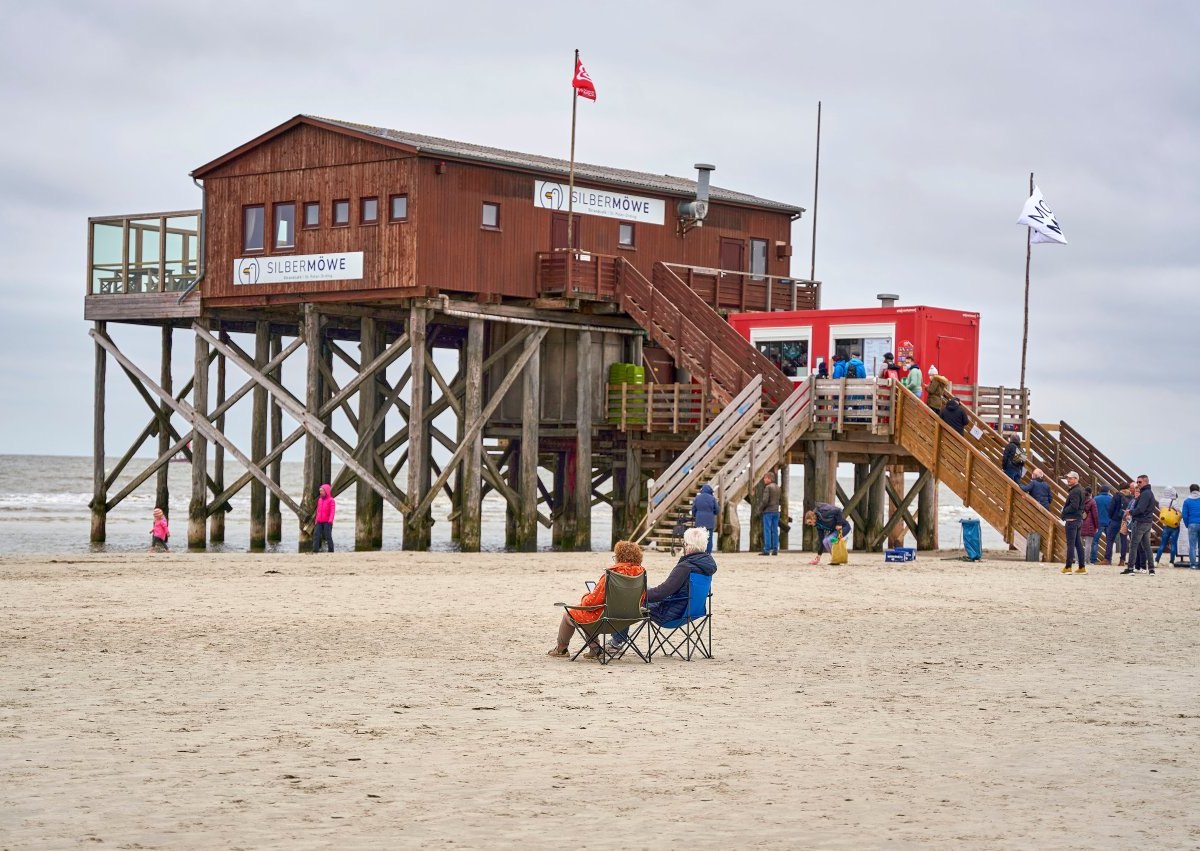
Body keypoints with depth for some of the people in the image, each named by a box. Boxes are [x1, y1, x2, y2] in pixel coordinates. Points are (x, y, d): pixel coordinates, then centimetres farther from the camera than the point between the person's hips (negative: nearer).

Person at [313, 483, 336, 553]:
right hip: (319, 522, 6)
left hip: (327, 522, -6)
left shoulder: (331, 500, -5)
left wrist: (330, 520, -22)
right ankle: (315, 550, 1)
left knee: (328, 536, -4)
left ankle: (331, 551, 2)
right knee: (316, 535, -1)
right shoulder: (320, 500, 15)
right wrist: (316, 520, 18)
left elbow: (332, 511, -12)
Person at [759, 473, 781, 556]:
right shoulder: (777, 487, 12)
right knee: (775, 531, 8)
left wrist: (760, 508, -3)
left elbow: (765, 500, -17)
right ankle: (775, 550, 7)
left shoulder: (768, 487, -12)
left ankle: (767, 550, -8)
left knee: (767, 531, -5)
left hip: (768, 511, -7)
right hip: (776, 511, 7)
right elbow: (778, 500, 13)